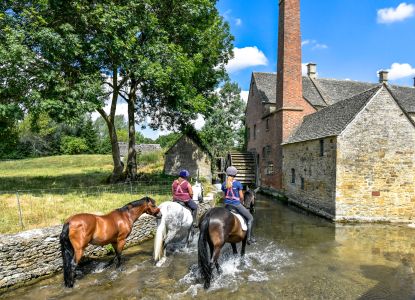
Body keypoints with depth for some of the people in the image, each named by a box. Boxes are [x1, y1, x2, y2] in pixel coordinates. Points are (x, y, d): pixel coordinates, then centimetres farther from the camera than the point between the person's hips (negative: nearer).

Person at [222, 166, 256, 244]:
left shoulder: (224, 184, 2)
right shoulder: (238, 183, -10)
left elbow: (224, 195, 8)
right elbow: (241, 196, -6)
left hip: (227, 205, 5)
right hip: (236, 204, -5)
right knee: (250, 218, 9)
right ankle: (249, 237, 4)